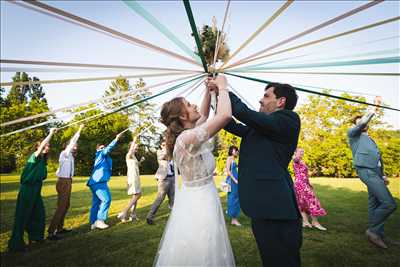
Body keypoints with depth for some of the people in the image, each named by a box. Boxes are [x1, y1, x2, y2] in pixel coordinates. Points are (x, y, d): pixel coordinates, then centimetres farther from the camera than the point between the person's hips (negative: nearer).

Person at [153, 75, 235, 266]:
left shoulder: (185, 133, 2)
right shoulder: (187, 138, -26)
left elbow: (203, 115, 19)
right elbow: (225, 115, -33)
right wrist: (222, 86, -17)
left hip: (194, 199, 9)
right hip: (200, 201, -9)